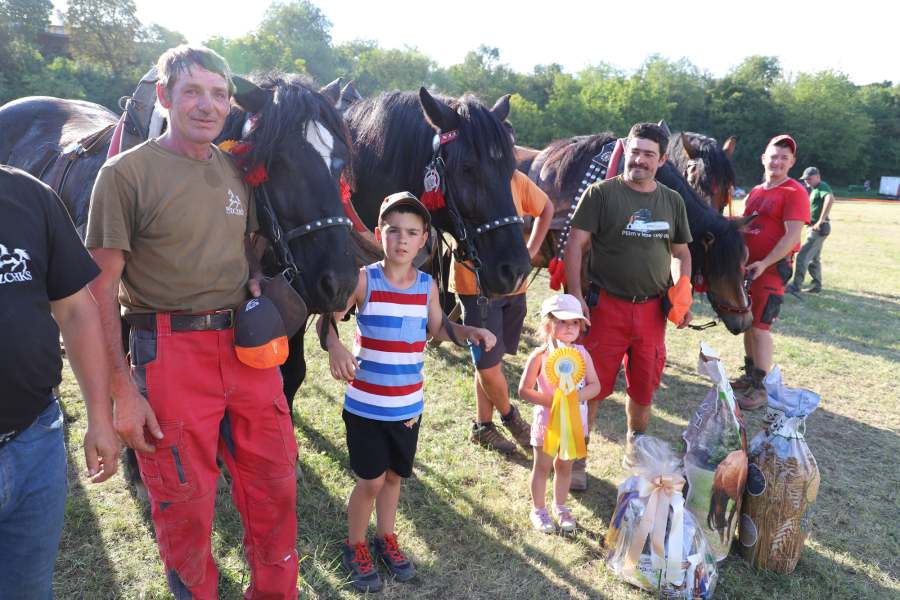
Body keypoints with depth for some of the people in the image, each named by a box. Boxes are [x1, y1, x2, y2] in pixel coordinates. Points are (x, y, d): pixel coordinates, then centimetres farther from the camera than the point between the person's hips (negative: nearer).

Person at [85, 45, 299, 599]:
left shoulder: (237, 170, 9)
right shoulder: (127, 173, -7)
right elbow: (102, 288, -9)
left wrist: (257, 283, 0)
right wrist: (123, 393, -12)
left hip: (247, 348, 5)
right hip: (170, 352, -5)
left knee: (275, 486, 14)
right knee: (185, 503, 9)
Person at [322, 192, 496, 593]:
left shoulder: (427, 285, -1)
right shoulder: (363, 280, -13)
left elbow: (438, 328, 12)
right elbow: (326, 319, -15)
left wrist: (471, 331, -3)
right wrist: (335, 346, -35)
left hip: (408, 406, 4)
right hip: (365, 405, -4)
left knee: (394, 475, 19)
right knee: (371, 480, 4)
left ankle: (385, 538, 42)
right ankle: (354, 546, 30)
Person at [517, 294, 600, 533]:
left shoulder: (581, 353, -6)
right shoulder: (540, 356, -17)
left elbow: (595, 385, -5)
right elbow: (524, 390, -16)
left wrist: (577, 395, -24)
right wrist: (551, 400, -25)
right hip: (547, 419, -3)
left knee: (564, 465, 18)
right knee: (542, 466, 12)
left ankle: (560, 506, 39)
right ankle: (538, 510, 30)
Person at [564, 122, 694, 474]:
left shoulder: (673, 201, 9)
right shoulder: (601, 194, -5)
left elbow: (681, 253, 17)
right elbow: (575, 244, -9)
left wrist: (682, 294, 3)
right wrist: (576, 296, -16)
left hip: (652, 309, 4)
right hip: (606, 306, -4)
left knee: (645, 386, 15)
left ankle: (636, 443, 40)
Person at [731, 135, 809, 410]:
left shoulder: (794, 192, -10)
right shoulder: (756, 192, 14)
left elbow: (792, 236, -17)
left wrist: (764, 263, -23)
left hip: (771, 268, -8)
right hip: (746, 266, 8)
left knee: (760, 327, -7)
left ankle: (759, 387, 2)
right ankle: (749, 375, 27)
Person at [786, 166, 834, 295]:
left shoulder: (822, 187, -14)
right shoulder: (813, 190, 16)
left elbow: (830, 199, -34)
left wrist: (821, 220, -34)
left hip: (819, 228, -11)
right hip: (815, 228, 11)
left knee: (802, 257, -12)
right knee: (814, 259, 19)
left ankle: (795, 287, -11)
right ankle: (816, 285, 28)